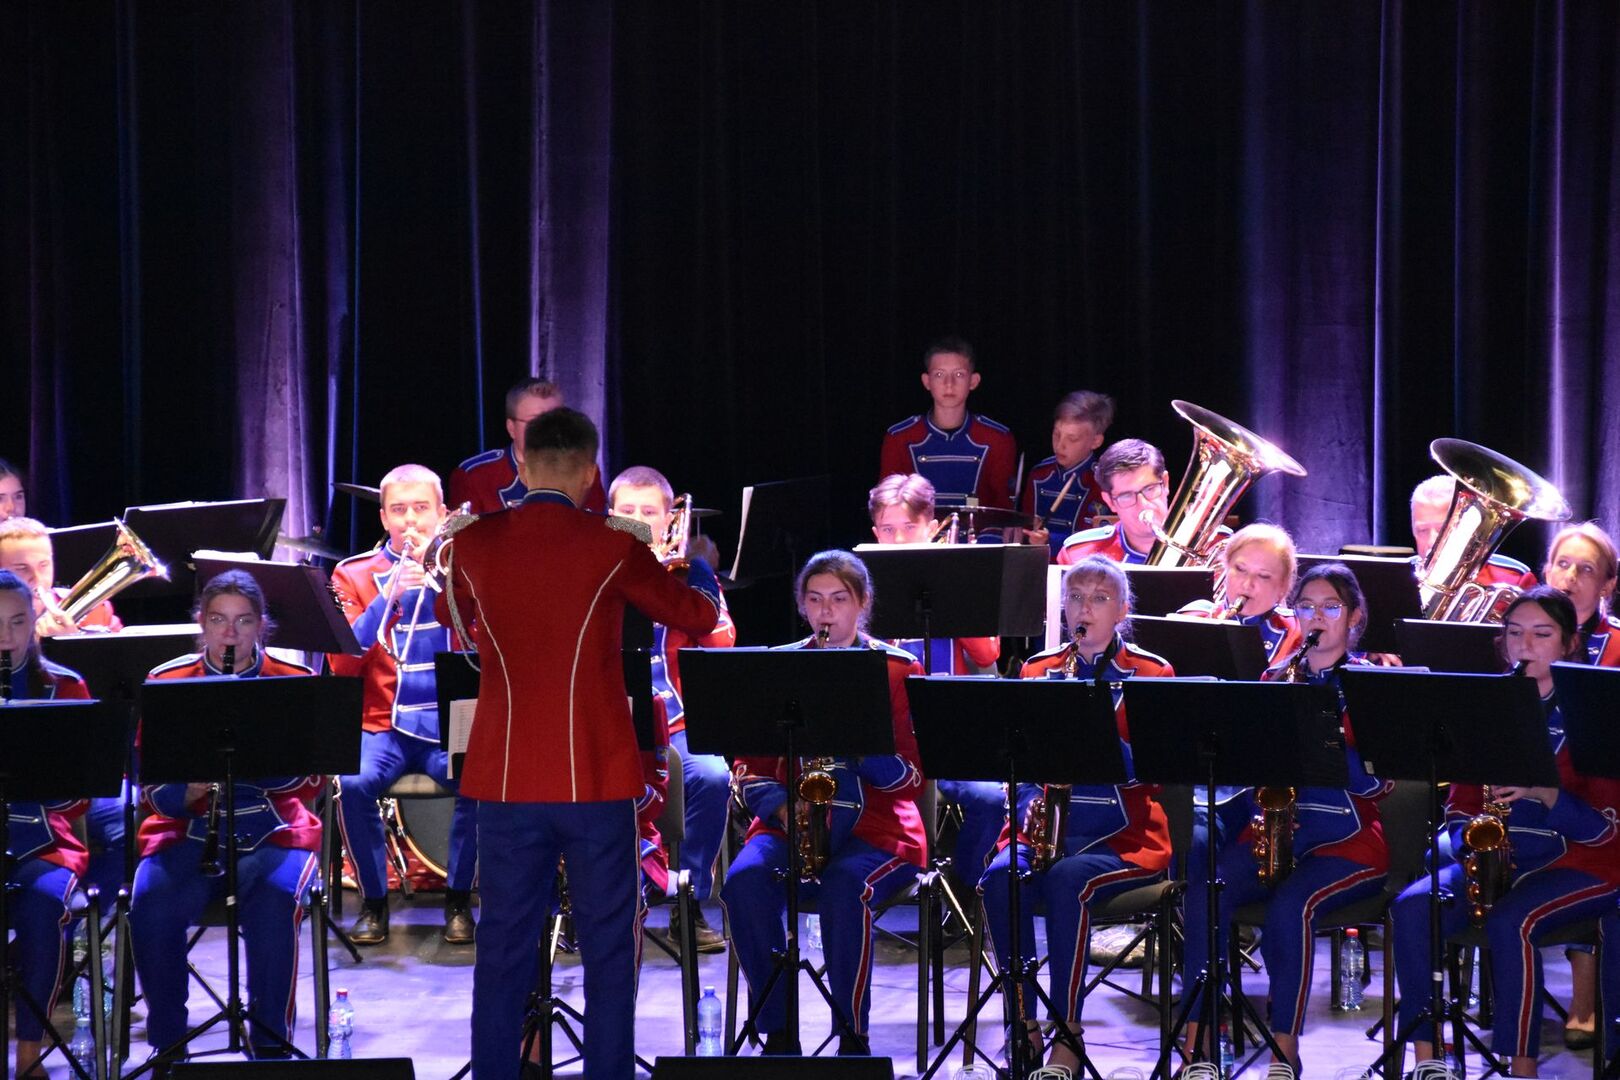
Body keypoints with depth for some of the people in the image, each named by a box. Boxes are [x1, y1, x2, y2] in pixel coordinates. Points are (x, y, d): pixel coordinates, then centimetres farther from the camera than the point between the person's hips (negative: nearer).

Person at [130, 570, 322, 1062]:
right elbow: (153, 790, 3)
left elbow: (307, 782, -4)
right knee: (151, 906, -28)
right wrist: (192, 789, -20)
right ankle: (168, 1045, -12)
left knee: (275, 901, -33)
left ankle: (271, 1045, -19)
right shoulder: (167, 682, 5)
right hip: (187, 832, 1)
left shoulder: (294, 682, 4)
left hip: (274, 831, -1)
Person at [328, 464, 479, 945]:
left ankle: (458, 899, -9)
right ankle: (373, 901, -10)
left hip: (452, 723, 0)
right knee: (352, 782, -32)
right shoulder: (354, 575, 9)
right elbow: (344, 664, -3)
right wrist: (389, 595, -14)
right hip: (383, 725, 0)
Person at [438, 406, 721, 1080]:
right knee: (608, 948, 6)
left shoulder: (473, 545, 0)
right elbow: (699, 617, 9)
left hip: (505, 780, 3)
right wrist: (701, 569, 31)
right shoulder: (613, 549, -7)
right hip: (596, 779, -2)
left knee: (504, 948, 9)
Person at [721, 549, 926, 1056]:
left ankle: (852, 1036, -20)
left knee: (844, 887, -35)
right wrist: (781, 806, -12)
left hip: (875, 828, -2)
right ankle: (778, 1034, -20)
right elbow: (750, 767, 9)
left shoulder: (898, 670, 4)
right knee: (745, 880, -30)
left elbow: (912, 776, -3)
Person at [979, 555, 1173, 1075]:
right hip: (1046, 825, 3)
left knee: (1067, 880, -34)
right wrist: (1029, 805, -9)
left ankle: (1067, 1037, -27)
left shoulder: (1151, 673, 3)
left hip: (1123, 834, -3)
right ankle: (1024, 1027, -20)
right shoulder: (1038, 670, 13)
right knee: (1000, 879, -28)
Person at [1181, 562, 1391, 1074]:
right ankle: (1196, 1041, -26)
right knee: (1206, 889, -26)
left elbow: (1376, 781, -8)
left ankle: (1285, 1048, -22)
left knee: (1291, 902, -33)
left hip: (1346, 837, -3)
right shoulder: (1277, 679, 15)